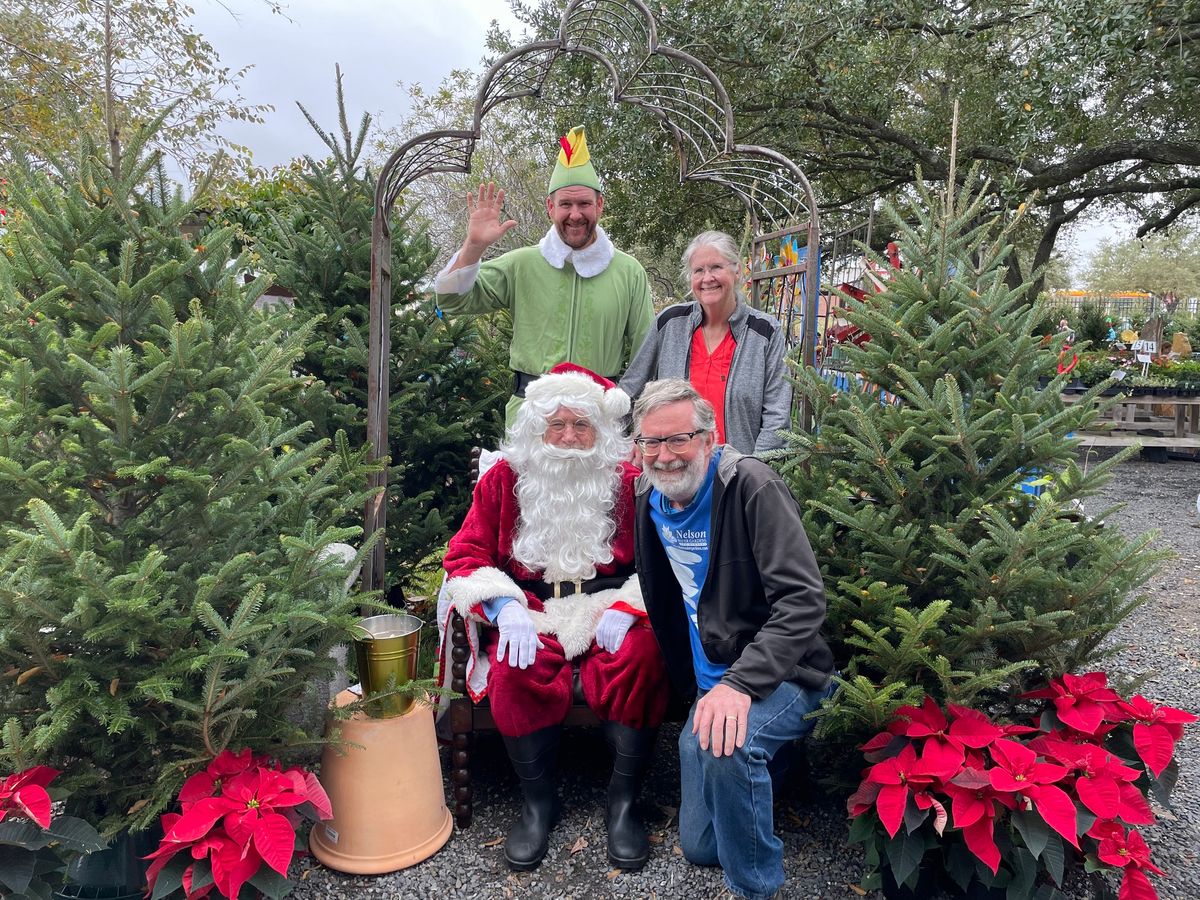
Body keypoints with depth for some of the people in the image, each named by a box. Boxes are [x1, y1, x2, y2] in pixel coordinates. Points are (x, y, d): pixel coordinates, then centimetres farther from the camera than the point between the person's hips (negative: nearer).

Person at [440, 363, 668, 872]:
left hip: (609, 608, 0)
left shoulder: (628, 479, 4)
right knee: (515, 671, -31)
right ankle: (538, 801, -6)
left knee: (641, 660, -30)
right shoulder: (505, 478, 6)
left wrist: (626, 608, -13)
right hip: (531, 610, 1)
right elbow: (465, 555, 5)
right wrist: (504, 607, -12)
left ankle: (622, 802, -9)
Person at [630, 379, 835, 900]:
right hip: (708, 682, 6)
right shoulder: (649, 497, 0)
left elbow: (803, 601, -26)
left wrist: (741, 684, -34)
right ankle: (774, 762, 36)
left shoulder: (750, 486, -20)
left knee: (727, 740, -37)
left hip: (781, 675, -6)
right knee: (699, 847, 11)